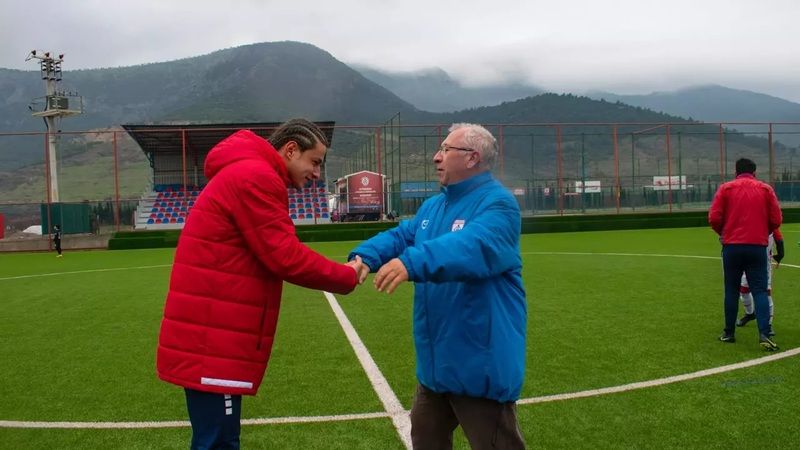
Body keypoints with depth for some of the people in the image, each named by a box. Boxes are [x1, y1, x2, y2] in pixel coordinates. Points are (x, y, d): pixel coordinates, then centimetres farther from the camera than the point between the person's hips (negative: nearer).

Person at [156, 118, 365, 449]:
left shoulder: (246, 174, 20)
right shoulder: (255, 176, -14)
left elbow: (271, 255, 15)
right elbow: (285, 257, -17)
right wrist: (346, 277, -5)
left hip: (209, 336, 11)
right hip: (211, 340, -11)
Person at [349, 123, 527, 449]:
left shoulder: (497, 202, -17)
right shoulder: (433, 206, 12)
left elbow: (473, 246, -35)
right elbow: (400, 236, 2)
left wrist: (412, 263, -49)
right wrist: (364, 256, -18)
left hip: (482, 359, -9)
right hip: (437, 356, 9)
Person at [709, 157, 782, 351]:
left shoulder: (726, 188, 2)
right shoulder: (766, 189, 6)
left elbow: (714, 218, -6)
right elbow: (776, 220, 1)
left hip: (732, 246, 0)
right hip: (758, 246, 0)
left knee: (731, 290, 10)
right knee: (759, 290, 1)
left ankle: (729, 333, 17)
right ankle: (764, 334, -12)